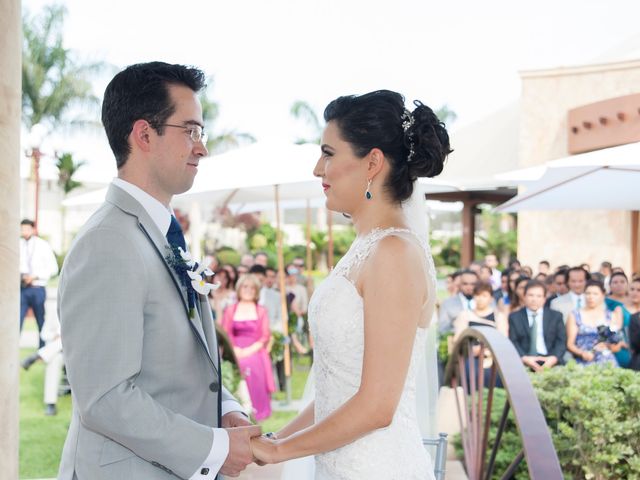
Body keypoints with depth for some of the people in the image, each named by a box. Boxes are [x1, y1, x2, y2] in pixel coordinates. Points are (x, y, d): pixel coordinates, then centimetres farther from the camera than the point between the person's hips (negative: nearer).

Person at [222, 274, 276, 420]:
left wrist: (251, 349, -10)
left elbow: (265, 336, 5)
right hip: (236, 355, 0)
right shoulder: (230, 311, 15)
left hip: (255, 353, 0)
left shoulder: (261, 311, 13)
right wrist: (234, 349, -10)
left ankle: (255, 413, -13)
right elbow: (225, 334, 7)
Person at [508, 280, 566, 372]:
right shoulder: (514, 317, 14)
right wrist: (524, 358, -16)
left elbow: (561, 340, 6)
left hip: (549, 361, 0)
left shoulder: (556, 316, 16)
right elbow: (513, 342, 3)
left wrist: (554, 358, -13)